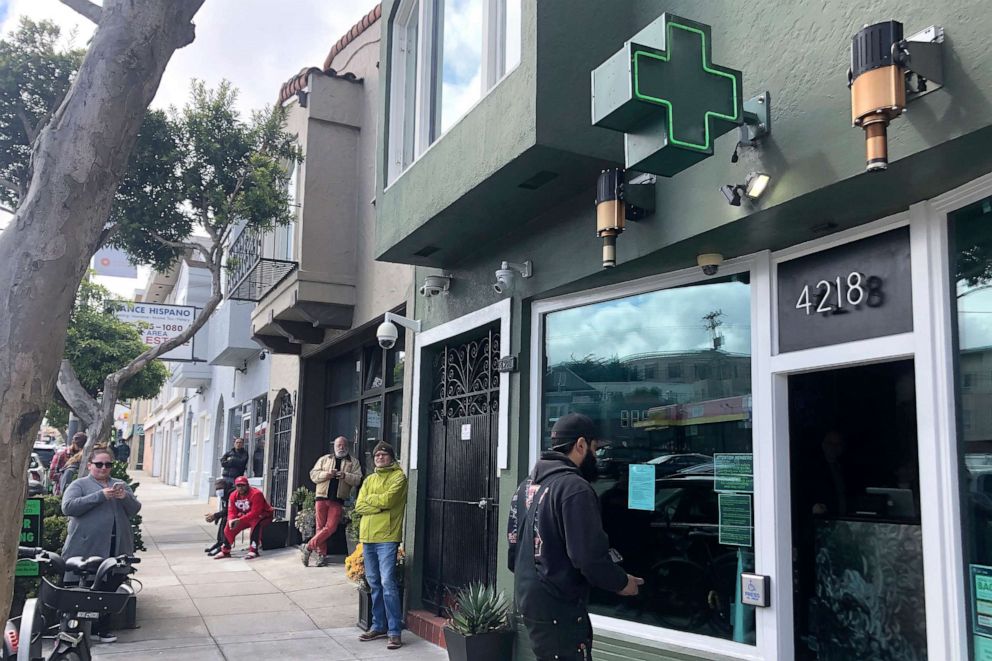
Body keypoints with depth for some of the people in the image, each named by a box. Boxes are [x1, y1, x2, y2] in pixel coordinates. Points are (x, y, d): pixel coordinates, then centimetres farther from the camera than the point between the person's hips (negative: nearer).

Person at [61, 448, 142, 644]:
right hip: (87, 547, -3)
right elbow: (68, 507, -10)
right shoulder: (79, 485, 7)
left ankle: (103, 628, 14)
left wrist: (125, 497, -11)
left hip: (116, 548, 4)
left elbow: (135, 509, 11)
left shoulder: (121, 485, 20)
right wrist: (101, 495, -16)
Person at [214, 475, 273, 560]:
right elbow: (232, 511, -3)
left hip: (262, 516, -7)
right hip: (245, 517, 7)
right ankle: (225, 551, 12)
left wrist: (240, 520, -39)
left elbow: (255, 512, -34)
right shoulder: (233, 496, -5)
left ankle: (253, 550, -37)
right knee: (229, 526, -3)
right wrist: (231, 520, -27)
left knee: (256, 524, -38)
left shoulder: (256, 494, -28)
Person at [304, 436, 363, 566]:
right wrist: (326, 474, -11)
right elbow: (313, 474, 7)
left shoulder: (354, 463, 11)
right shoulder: (324, 459, 15)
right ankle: (321, 554, 12)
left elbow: (358, 479, -1)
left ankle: (309, 547, 3)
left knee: (331, 527, -9)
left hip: (338, 500, -1)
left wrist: (345, 476, -18)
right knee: (320, 526, 3)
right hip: (322, 497, 1)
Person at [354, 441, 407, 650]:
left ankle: (395, 632, -6)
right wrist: (381, 505, -8)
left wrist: (370, 498, 2)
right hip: (367, 537, 6)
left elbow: (388, 499, -16)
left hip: (387, 537, -6)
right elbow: (359, 506, 6)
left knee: (388, 583, -10)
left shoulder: (398, 476, -1)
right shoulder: (369, 480, 17)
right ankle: (379, 626, 21)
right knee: (374, 584, 12)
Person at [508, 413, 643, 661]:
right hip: (559, 607, -9)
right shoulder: (574, 487, -19)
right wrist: (622, 582, -7)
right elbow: (589, 557, -23)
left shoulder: (527, 485, 9)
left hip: (528, 599, 9)